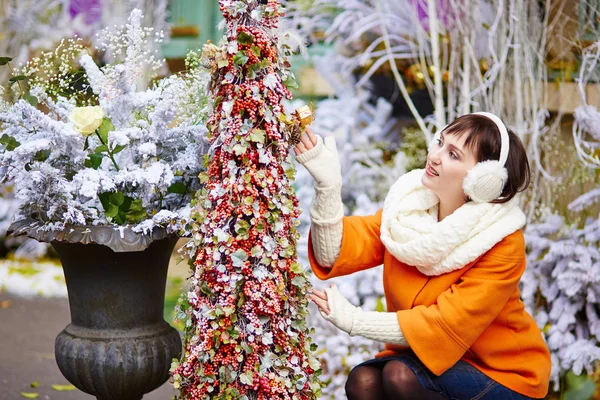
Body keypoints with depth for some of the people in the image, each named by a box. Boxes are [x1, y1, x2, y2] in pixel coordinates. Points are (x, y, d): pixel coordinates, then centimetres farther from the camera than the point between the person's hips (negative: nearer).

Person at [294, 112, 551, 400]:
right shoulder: (408, 206, -6)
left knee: (400, 375, -28)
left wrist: (355, 320, -28)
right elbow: (335, 254, -15)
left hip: (504, 376, -5)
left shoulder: (502, 245, -21)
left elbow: (447, 326, -26)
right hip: (432, 358, 5)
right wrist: (327, 185, -31)